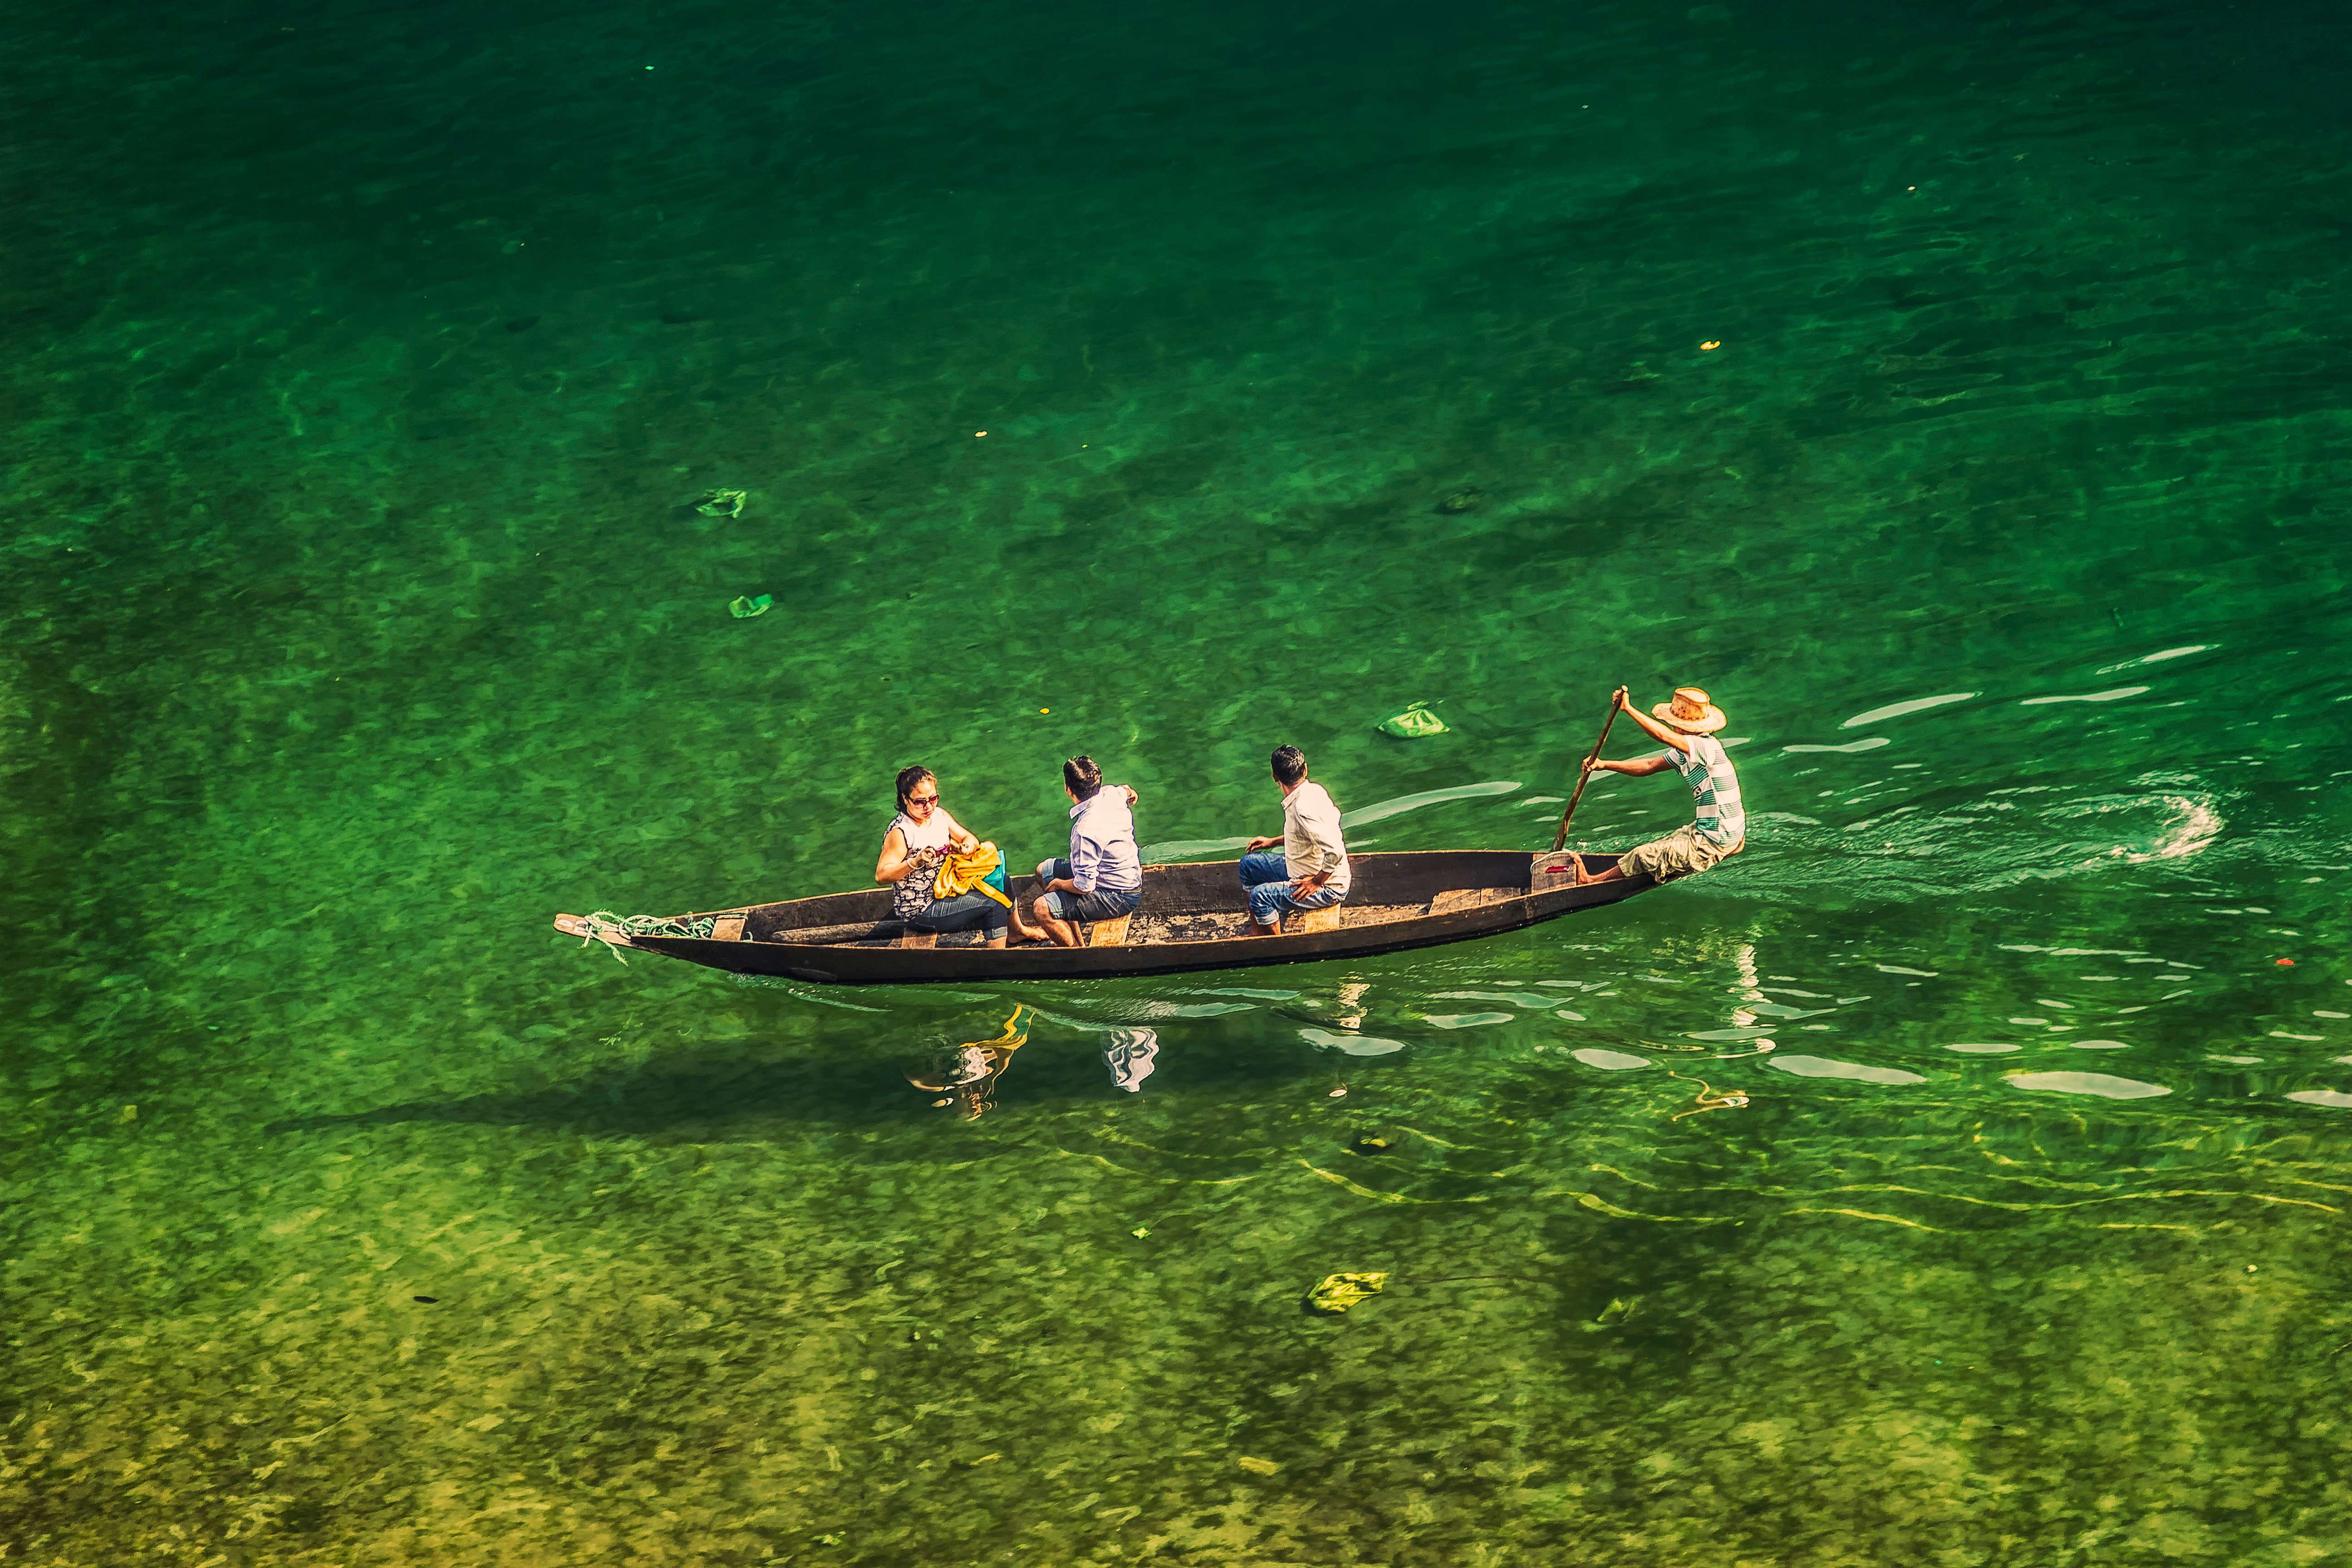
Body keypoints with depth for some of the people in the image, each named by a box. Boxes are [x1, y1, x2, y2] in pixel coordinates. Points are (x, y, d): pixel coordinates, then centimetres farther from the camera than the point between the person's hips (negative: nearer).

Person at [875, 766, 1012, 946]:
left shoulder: (939, 815, 1)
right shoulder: (900, 833, -22)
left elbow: (971, 840, 9)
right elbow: (881, 876, -28)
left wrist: (967, 847, -16)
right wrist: (916, 862, -41)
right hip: (920, 910, -8)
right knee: (995, 904, -15)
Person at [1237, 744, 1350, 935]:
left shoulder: (1304, 808, -31)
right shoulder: (1312, 789, -1)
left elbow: (1335, 852, -37)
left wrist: (1316, 883, -23)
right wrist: (1274, 842, 17)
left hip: (1329, 888, -10)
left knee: (1260, 895, -24)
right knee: (1249, 864, 15)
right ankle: (1256, 932, 21)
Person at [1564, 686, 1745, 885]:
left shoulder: (1709, 748, -25)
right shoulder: (1686, 752, 5)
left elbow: (1664, 735, -37)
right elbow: (1649, 766, 10)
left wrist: (1629, 709, -34)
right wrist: (1605, 765, 2)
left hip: (1715, 845, -9)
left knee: (1646, 855, 1)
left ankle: (1592, 880, 16)